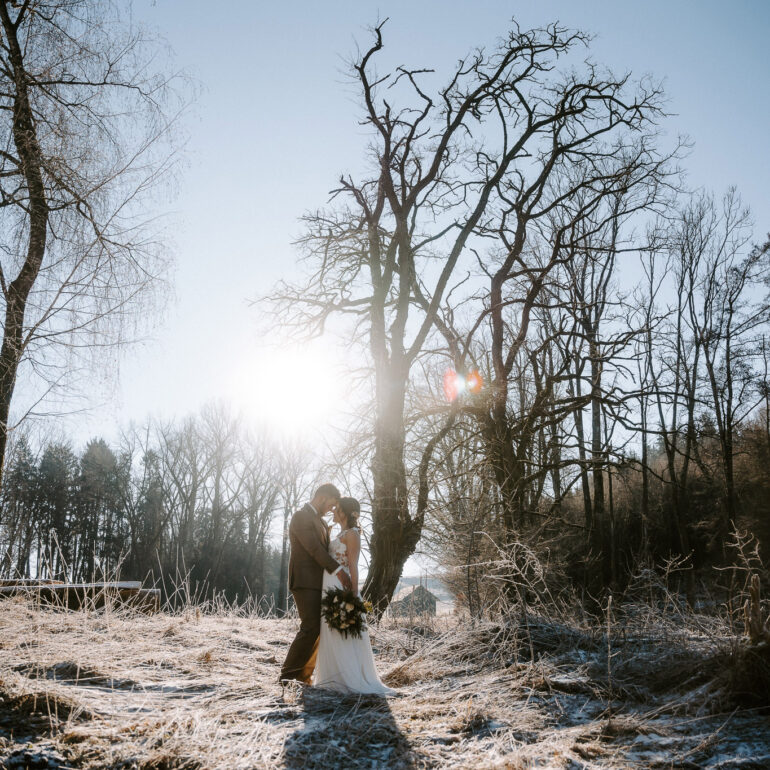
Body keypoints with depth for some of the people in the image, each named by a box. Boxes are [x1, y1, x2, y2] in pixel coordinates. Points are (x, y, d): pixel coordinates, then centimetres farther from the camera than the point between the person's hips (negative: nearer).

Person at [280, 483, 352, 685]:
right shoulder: (301, 517, -10)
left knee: (320, 629, 8)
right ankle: (288, 675, -7)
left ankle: (303, 674, 14)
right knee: (311, 628, -14)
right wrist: (338, 570, -25)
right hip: (304, 581, -10)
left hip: (318, 583, 10)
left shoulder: (321, 521, 21)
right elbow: (314, 548, -20)